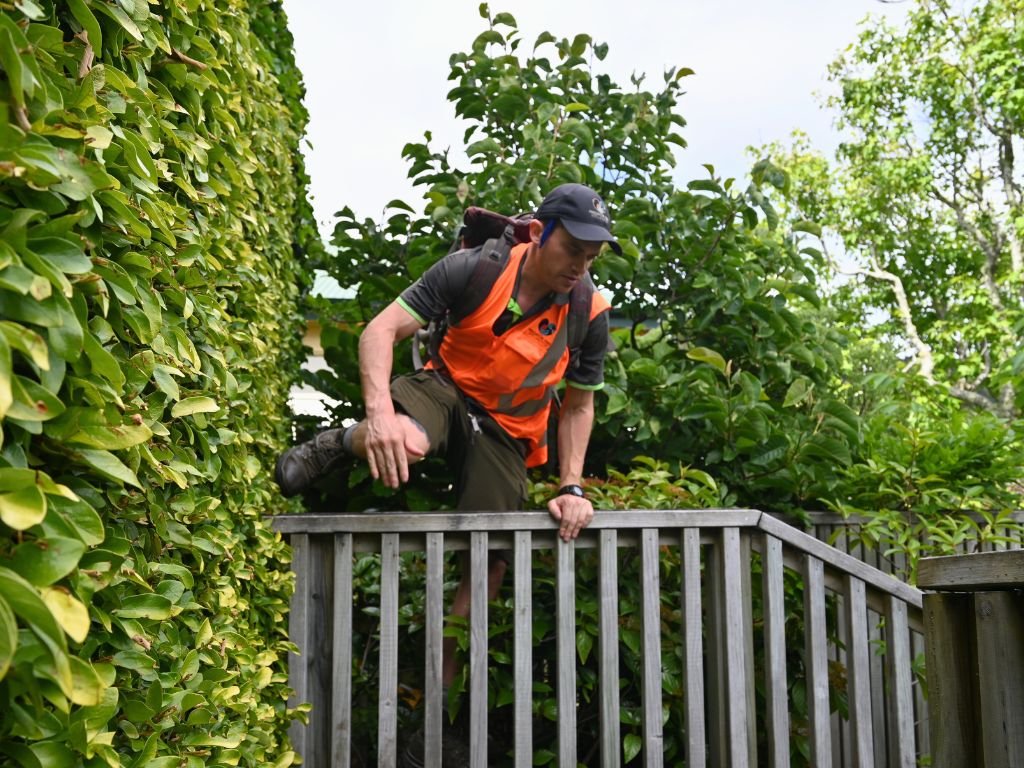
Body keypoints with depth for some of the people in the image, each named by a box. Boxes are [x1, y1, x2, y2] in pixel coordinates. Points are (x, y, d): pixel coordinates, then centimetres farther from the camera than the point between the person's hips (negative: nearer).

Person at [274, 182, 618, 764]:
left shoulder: (590, 313, -11)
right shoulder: (476, 269, -20)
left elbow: (579, 405, 3)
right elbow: (382, 329, -24)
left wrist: (572, 488, -6)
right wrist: (380, 411, -41)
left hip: (507, 432, 3)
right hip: (447, 389, -2)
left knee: (491, 563, -6)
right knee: (405, 443, -40)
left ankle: (438, 690, 13)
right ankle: (341, 444, -2)